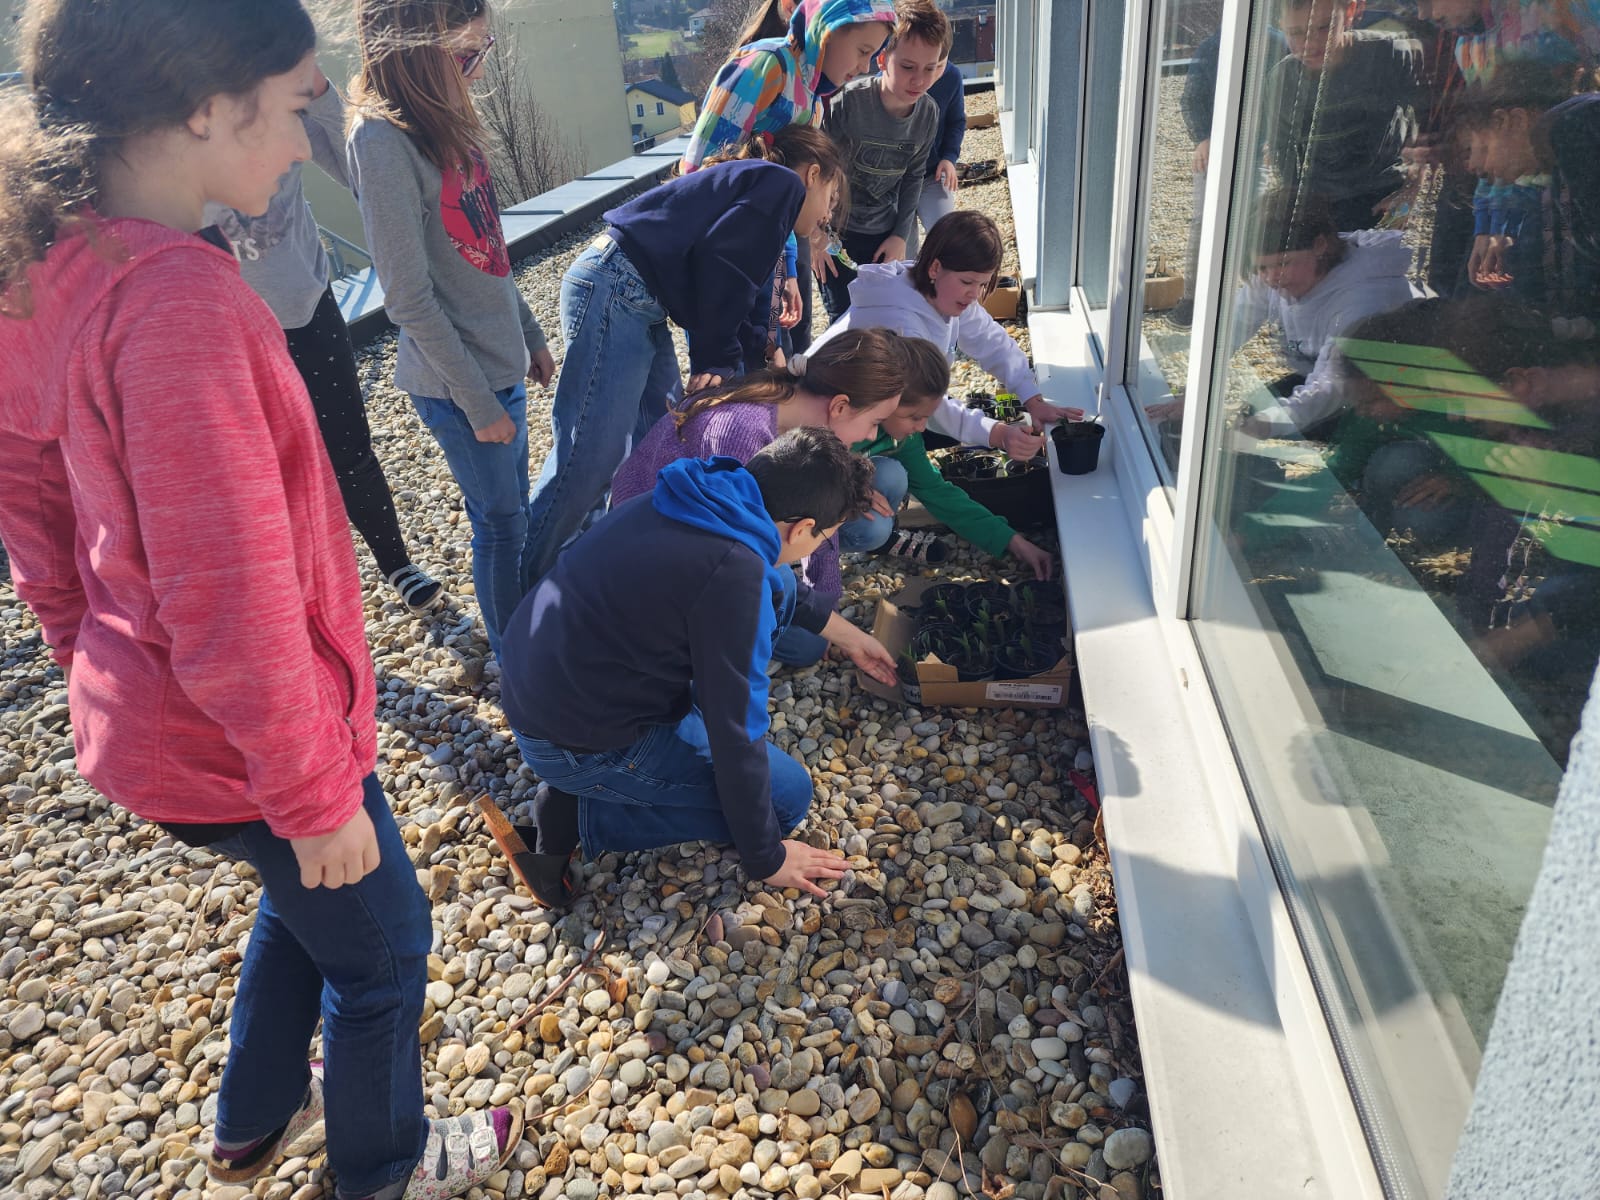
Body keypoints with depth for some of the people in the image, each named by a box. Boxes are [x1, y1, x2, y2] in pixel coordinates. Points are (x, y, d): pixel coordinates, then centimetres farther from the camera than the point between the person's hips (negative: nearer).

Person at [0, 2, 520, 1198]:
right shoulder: (177, 297, -31)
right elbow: (233, 604, -30)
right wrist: (316, 795, -18)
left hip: (140, 709, 9)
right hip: (237, 744, -8)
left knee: (304, 901, 32)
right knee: (382, 945, 18)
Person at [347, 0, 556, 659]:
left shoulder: (443, 121, 4)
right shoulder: (383, 140, -20)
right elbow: (410, 299, -19)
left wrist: (529, 334, 18)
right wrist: (478, 403, -16)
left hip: (501, 361, 8)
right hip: (456, 382, -8)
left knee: (515, 511, 18)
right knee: (500, 523, 5)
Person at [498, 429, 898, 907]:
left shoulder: (705, 496, -4)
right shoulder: (733, 573, -29)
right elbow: (736, 734, -21)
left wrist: (848, 635, 29)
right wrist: (766, 859, -7)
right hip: (576, 741, -8)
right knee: (788, 793, 2)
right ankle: (579, 813, 1)